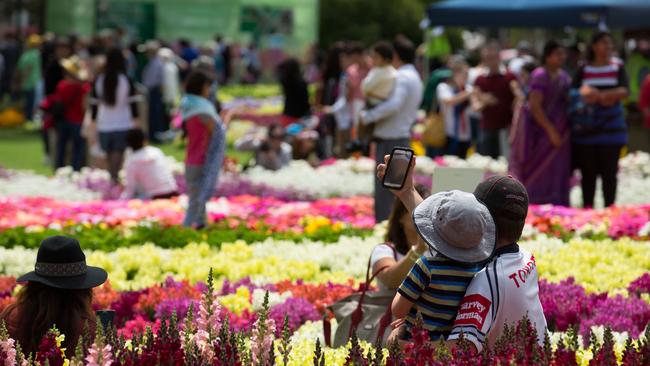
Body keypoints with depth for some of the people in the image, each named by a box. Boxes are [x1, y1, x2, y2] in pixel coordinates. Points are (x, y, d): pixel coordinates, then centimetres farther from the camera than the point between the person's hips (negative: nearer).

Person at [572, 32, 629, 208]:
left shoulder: (618, 68, 7)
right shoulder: (583, 70, 7)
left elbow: (623, 92, -6)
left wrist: (599, 95, -18)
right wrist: (607, 98, -12)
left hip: (611, 129, 0)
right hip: (586, 128, 0)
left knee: (609, 172, -2)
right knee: (588, 172, 1)